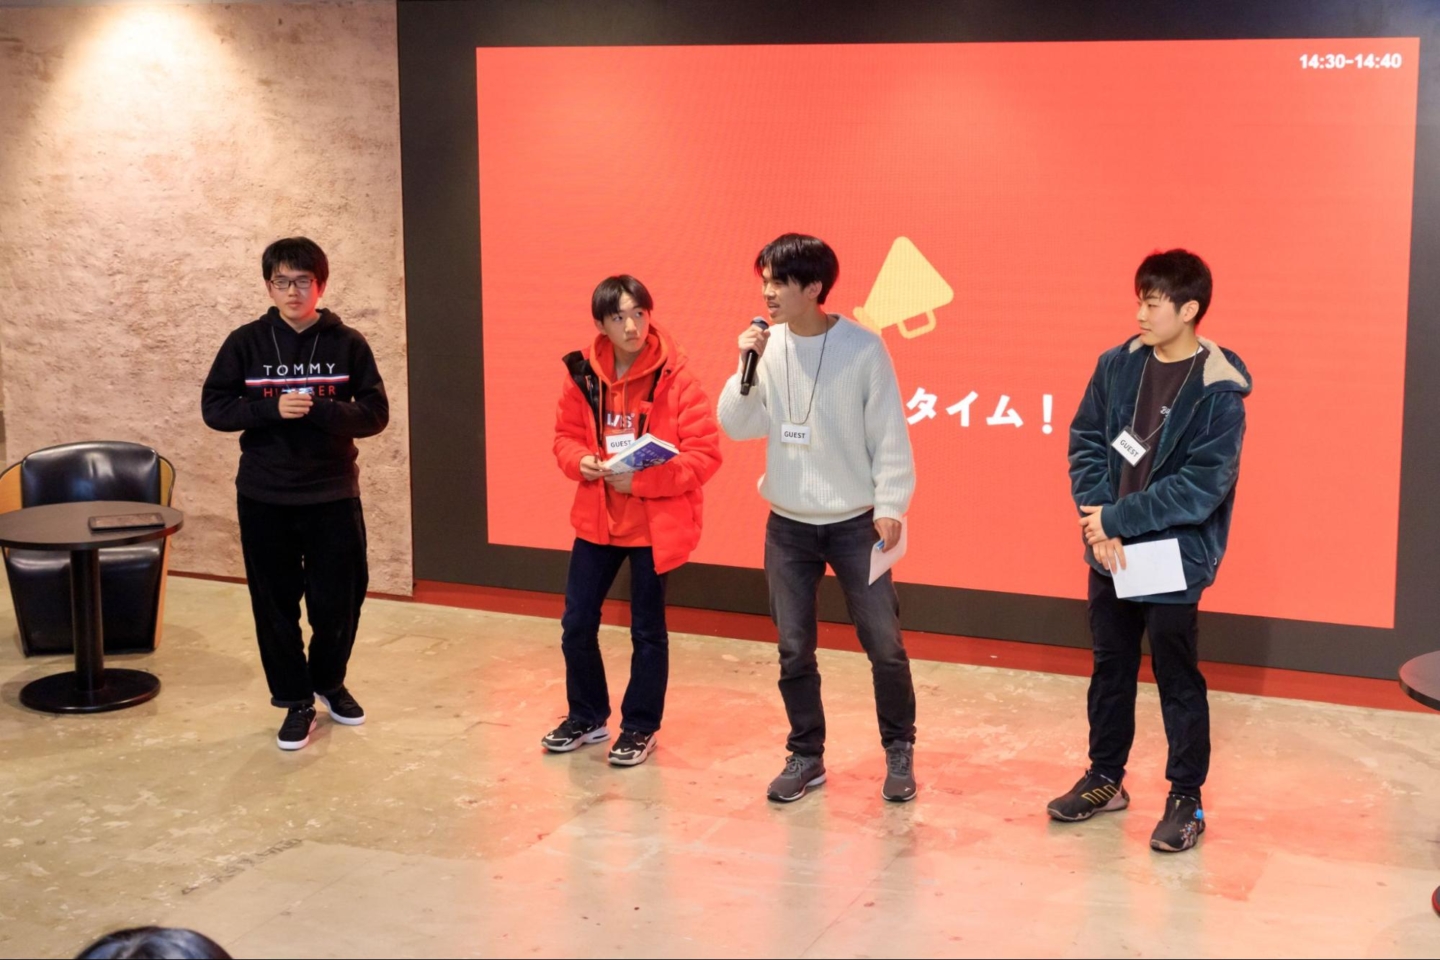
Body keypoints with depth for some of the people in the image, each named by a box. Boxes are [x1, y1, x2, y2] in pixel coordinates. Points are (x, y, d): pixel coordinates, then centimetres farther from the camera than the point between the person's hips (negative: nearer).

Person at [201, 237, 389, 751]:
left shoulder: (348, 344, -1)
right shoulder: (246, 343, 1)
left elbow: (376, 414, -5)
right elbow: (214, 407, -1)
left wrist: (318, 409, -22)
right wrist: (272, 407, -18)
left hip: (332, 496, 0)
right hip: (264, 497, 0)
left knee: (340, 600, 6)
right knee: (275, 603, 5)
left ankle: (329, 682, 33)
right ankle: (296, 701, 21)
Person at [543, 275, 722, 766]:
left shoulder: (675, 376, -15)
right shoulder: (582, 373, -1)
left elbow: (705, 453, -15)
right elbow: (565, 435, 11)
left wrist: (643, 479, -23)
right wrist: (580, 461, -12)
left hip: (655, 522, -4)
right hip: (596, 518, 4)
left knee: (647, 630, 8)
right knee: (576, 623, 11)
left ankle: (640, 728, 25)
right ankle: (587, 717, 32)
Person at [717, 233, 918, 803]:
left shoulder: (862, 348, -11)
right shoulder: (766, 347, -1)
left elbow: (889, 436, -8)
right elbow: (738, 427, -3)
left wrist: (890, 507, -10)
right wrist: (747, 369, -16)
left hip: (854, 523, -3)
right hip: (787, 525, 3)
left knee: (884, 645, 1)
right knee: (794, 649, 8)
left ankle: (899, 751, 21)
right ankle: (805, 757, 23)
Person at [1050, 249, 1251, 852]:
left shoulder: (1218, 391, -15)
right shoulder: (1118, 366, 1)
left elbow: (1202, 486, -19)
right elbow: (1086, 443, 3)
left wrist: (1119, 519, -19)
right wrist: (1098, 523, -11)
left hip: (1173, 556, -5)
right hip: (1110, 553, 5)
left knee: (1177, 678, 6)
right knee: (1110, 668, 17)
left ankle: (1186, 798, 18)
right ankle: (1105, 778, 33)